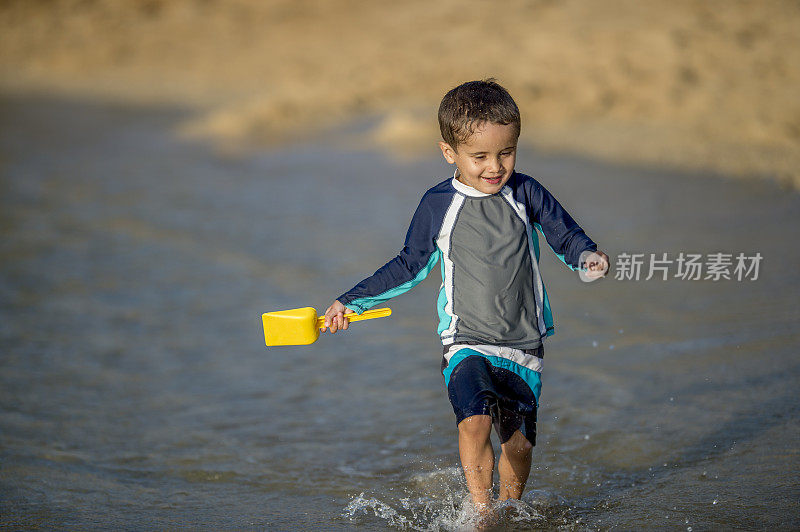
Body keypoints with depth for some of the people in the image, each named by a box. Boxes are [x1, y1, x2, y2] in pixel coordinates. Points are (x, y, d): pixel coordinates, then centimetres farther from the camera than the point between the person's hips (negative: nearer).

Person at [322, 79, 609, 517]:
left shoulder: (525, 193, -2)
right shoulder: (437, 205, -3)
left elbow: (567, 237, 4)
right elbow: (410, 267, 9)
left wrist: (588, 258, -20)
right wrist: (350, 302, 9)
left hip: (523, 346, 2)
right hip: (467, 344, -2)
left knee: (518, 442, 6)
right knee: (475, 421, -25)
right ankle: (480, 510, -9)